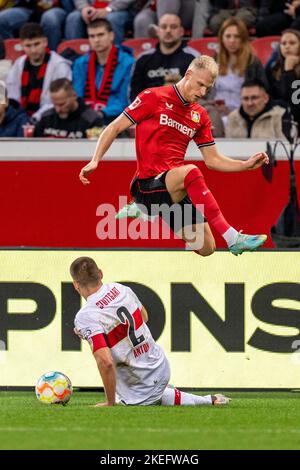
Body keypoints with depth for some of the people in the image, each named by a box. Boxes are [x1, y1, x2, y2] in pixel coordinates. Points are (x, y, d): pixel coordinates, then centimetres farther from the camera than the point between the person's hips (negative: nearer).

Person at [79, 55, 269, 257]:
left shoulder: (200, 116, 13)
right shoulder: (154, 97, -4)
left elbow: (213, 159, 15)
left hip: (176, 190, 7)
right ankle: (233, 238, -43)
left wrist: (247, 165, 1)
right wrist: (95, 161, -14)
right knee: (191, 172, -36)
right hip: (147, 185, -7)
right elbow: (114, 128, -2)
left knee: (205, 248, -2)